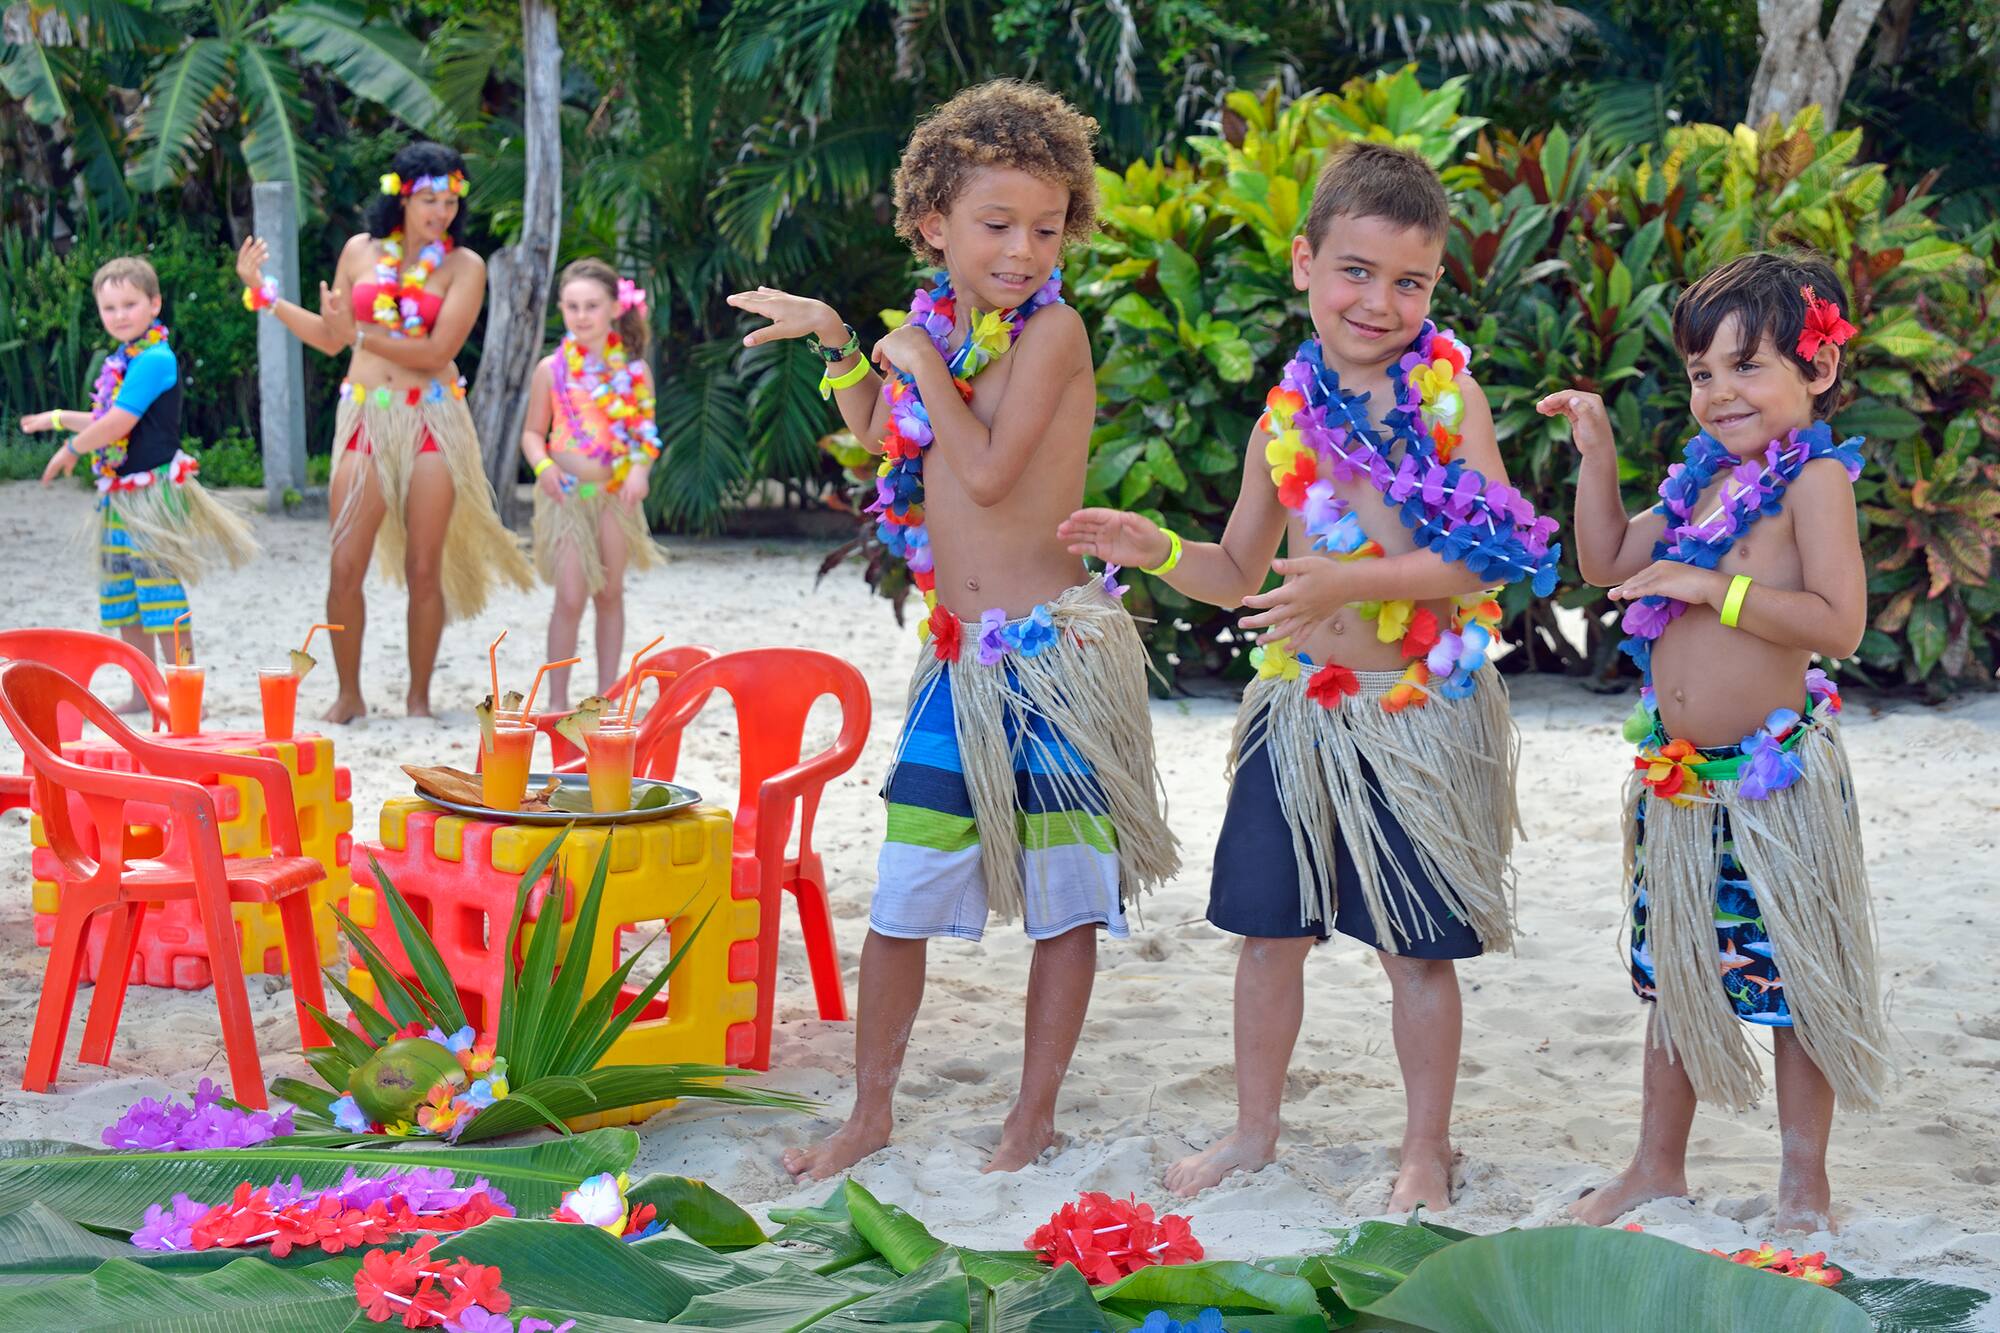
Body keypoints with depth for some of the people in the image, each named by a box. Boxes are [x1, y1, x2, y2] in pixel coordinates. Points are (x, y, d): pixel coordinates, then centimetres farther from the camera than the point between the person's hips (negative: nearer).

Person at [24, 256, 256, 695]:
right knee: (123, 600, 12)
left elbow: (119, 423, -20)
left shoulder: (154, 359, -15)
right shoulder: (120, 360, 13)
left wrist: (71, 450, -7)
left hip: (152, 491, -9)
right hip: (119, 495, 9)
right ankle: (142, 695, 20)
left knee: (162, 596, -8)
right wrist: (59, 418, 31)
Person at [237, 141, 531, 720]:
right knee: (345, 569, -4)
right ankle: (349, 694, 10)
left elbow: (436, 352, -11)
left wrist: (361, 334, -15)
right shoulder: (360, 252, 8)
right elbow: (331, 339, 15)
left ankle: (419, 696, 13)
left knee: (424, 570, 1)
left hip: (432, 421, -2)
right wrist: (263, 293, 12)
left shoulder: (463, 267, -1)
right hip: (365, 418, 2)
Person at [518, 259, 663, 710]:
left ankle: (607, 695, 17)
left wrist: (640, 469, -15)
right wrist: (543, 465, -14)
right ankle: (557, 700, 0)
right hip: (567, 494, -2)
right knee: (570, 598, -8)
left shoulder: (633, 370, 1)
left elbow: (645, 432, 4)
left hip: (617, 494, 2)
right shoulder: (552, 369, -1)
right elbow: (533, 432, 5)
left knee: (610, 594, 9)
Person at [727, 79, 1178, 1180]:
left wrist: (918, 359, -12)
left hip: (1057, 653, -6)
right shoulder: (934, 327, 7)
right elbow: (875, 437, 24)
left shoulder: (1051, 330, -12)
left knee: (1065, 898, 6)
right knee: (901, 892, 7)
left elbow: (988, 471, -22)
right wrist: (836, 341, 13)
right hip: (960, 656, 6)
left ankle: (1035, 1115, 19)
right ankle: (871, 1111, 20)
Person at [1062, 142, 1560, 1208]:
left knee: (1415, 947, 5)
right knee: (1268, 928, 12)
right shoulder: (1288, 412, 4)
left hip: (1419, 711, -4)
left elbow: (1486, 557, -15)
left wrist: (1353, 582, -25)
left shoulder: (1447, 390, -7)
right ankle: (1254, 1127, 30)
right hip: (1301, 707, 4)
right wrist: (1157, 550, -6)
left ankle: (1427, 1150, 21)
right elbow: (1239, 573, 14)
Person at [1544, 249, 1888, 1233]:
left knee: (1793, 976, 3)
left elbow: (1838, 624, -22)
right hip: (1679, 777, 7)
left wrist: (1712, 588, -23)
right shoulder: (1702, 479, 10)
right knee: (1677, 971, 17)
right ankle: (1658, 1168, 29)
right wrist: (1596, 454, 10)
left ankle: (1804, 1180, 16)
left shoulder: (1814, 479, -12)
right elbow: (1606, 563, 19)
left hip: (1775, 777, -7)